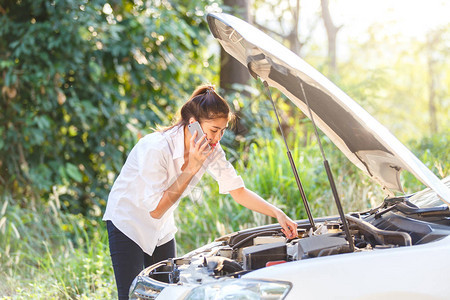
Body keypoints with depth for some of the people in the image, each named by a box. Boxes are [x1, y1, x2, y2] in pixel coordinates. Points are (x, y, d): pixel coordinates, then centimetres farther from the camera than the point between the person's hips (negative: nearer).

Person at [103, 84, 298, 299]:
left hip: (162, 229, 7)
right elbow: (156, 210, -27)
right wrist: (191, 169, -31)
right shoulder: (156, 148, -31)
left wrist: (277, 213, -15)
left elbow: (239, 191, -2)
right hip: (128, 222, -6)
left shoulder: (210, 150, -11)